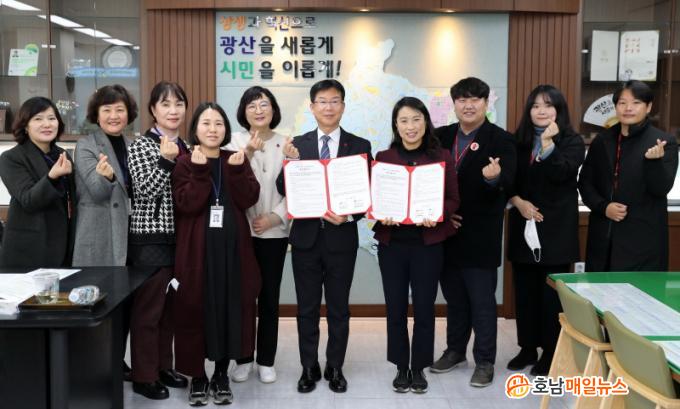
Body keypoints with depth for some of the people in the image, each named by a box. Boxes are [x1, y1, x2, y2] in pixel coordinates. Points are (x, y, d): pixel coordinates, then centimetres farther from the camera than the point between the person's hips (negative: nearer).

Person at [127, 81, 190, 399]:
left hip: (180, 237, 7)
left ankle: (163, 366, 28)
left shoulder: (185, 146, 13)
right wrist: (165, 159, -25)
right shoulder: (141, 145, -7)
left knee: (170, 306, 15)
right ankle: (143, 376, 10)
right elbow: (145, 191, -17)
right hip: (151, 238, -7)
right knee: (148, 308, 0)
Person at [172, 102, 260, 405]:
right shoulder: (185, 163, 1)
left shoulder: (237, 160, 9)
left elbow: (248, 199, -5)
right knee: (196, 308, 2)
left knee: (230, 307, 6)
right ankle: (197, 377, 16)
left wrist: (237, 170, -16)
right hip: (197, 248, -2)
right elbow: (186, 204, -13)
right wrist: (200, 170, -18)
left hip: (233, 247, 2)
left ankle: (221, 374, 20)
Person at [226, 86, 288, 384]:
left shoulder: (286, 144, 4)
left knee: (269, 297, 8)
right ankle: (243, 359, 19)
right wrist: (247, 154, -23)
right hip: (241, 231, -1)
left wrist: (275, 217, -10)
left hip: (274, 232, 1)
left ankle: (266, 361, 19)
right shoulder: (235, 142, 1)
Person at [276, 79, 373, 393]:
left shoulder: (359, 146, 0)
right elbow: (284, 191, -3)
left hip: (342, 238, -1)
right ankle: (309, 368, 24)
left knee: (338, 308, 10)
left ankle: (335, 368, 25)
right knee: (307, 308, 11)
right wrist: (291, 162, -19)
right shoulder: (298, 144, 3)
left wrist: (348, 216, -18)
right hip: (306, 237, 1)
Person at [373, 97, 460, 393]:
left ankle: (419, 368, 21)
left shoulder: (442, 157, 1)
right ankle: (401, 368, 23)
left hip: (428, 242, -1)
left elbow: (453, 200, 0)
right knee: (395, 308, 6)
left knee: (424, 308, 5)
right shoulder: (383, 158, 4)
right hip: (392, 242, 1)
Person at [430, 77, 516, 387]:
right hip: (446, 231, 5)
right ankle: (455, 350, 31)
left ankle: (484, 361, 16)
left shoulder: (501, 140, -6)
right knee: (454, 297, 16)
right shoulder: (441, 137, 7)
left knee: (482, 300, 4)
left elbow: (507, 182, -18)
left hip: (480, 235, -4)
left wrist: (494, 177, -38)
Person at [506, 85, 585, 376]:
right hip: (523, 226, 4)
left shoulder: (572, 141, 0)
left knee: (553, 292, 1)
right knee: (525, 289, 9)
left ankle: (551, 352, 12)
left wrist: (548, 142, -20)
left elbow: (561, 174, -16)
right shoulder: (518, 141, 9)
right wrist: (518, 201, -9)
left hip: (556, 226, -3)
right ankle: (527, 347, 21)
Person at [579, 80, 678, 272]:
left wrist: (655, 161, -28)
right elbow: (585, 181, 10)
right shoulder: (602, 140, 9)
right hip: (604, 235, 4)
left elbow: (661, 189, -9)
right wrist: (603, 207, -7)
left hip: (643, 236, -3)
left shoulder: (664, 142, -2)